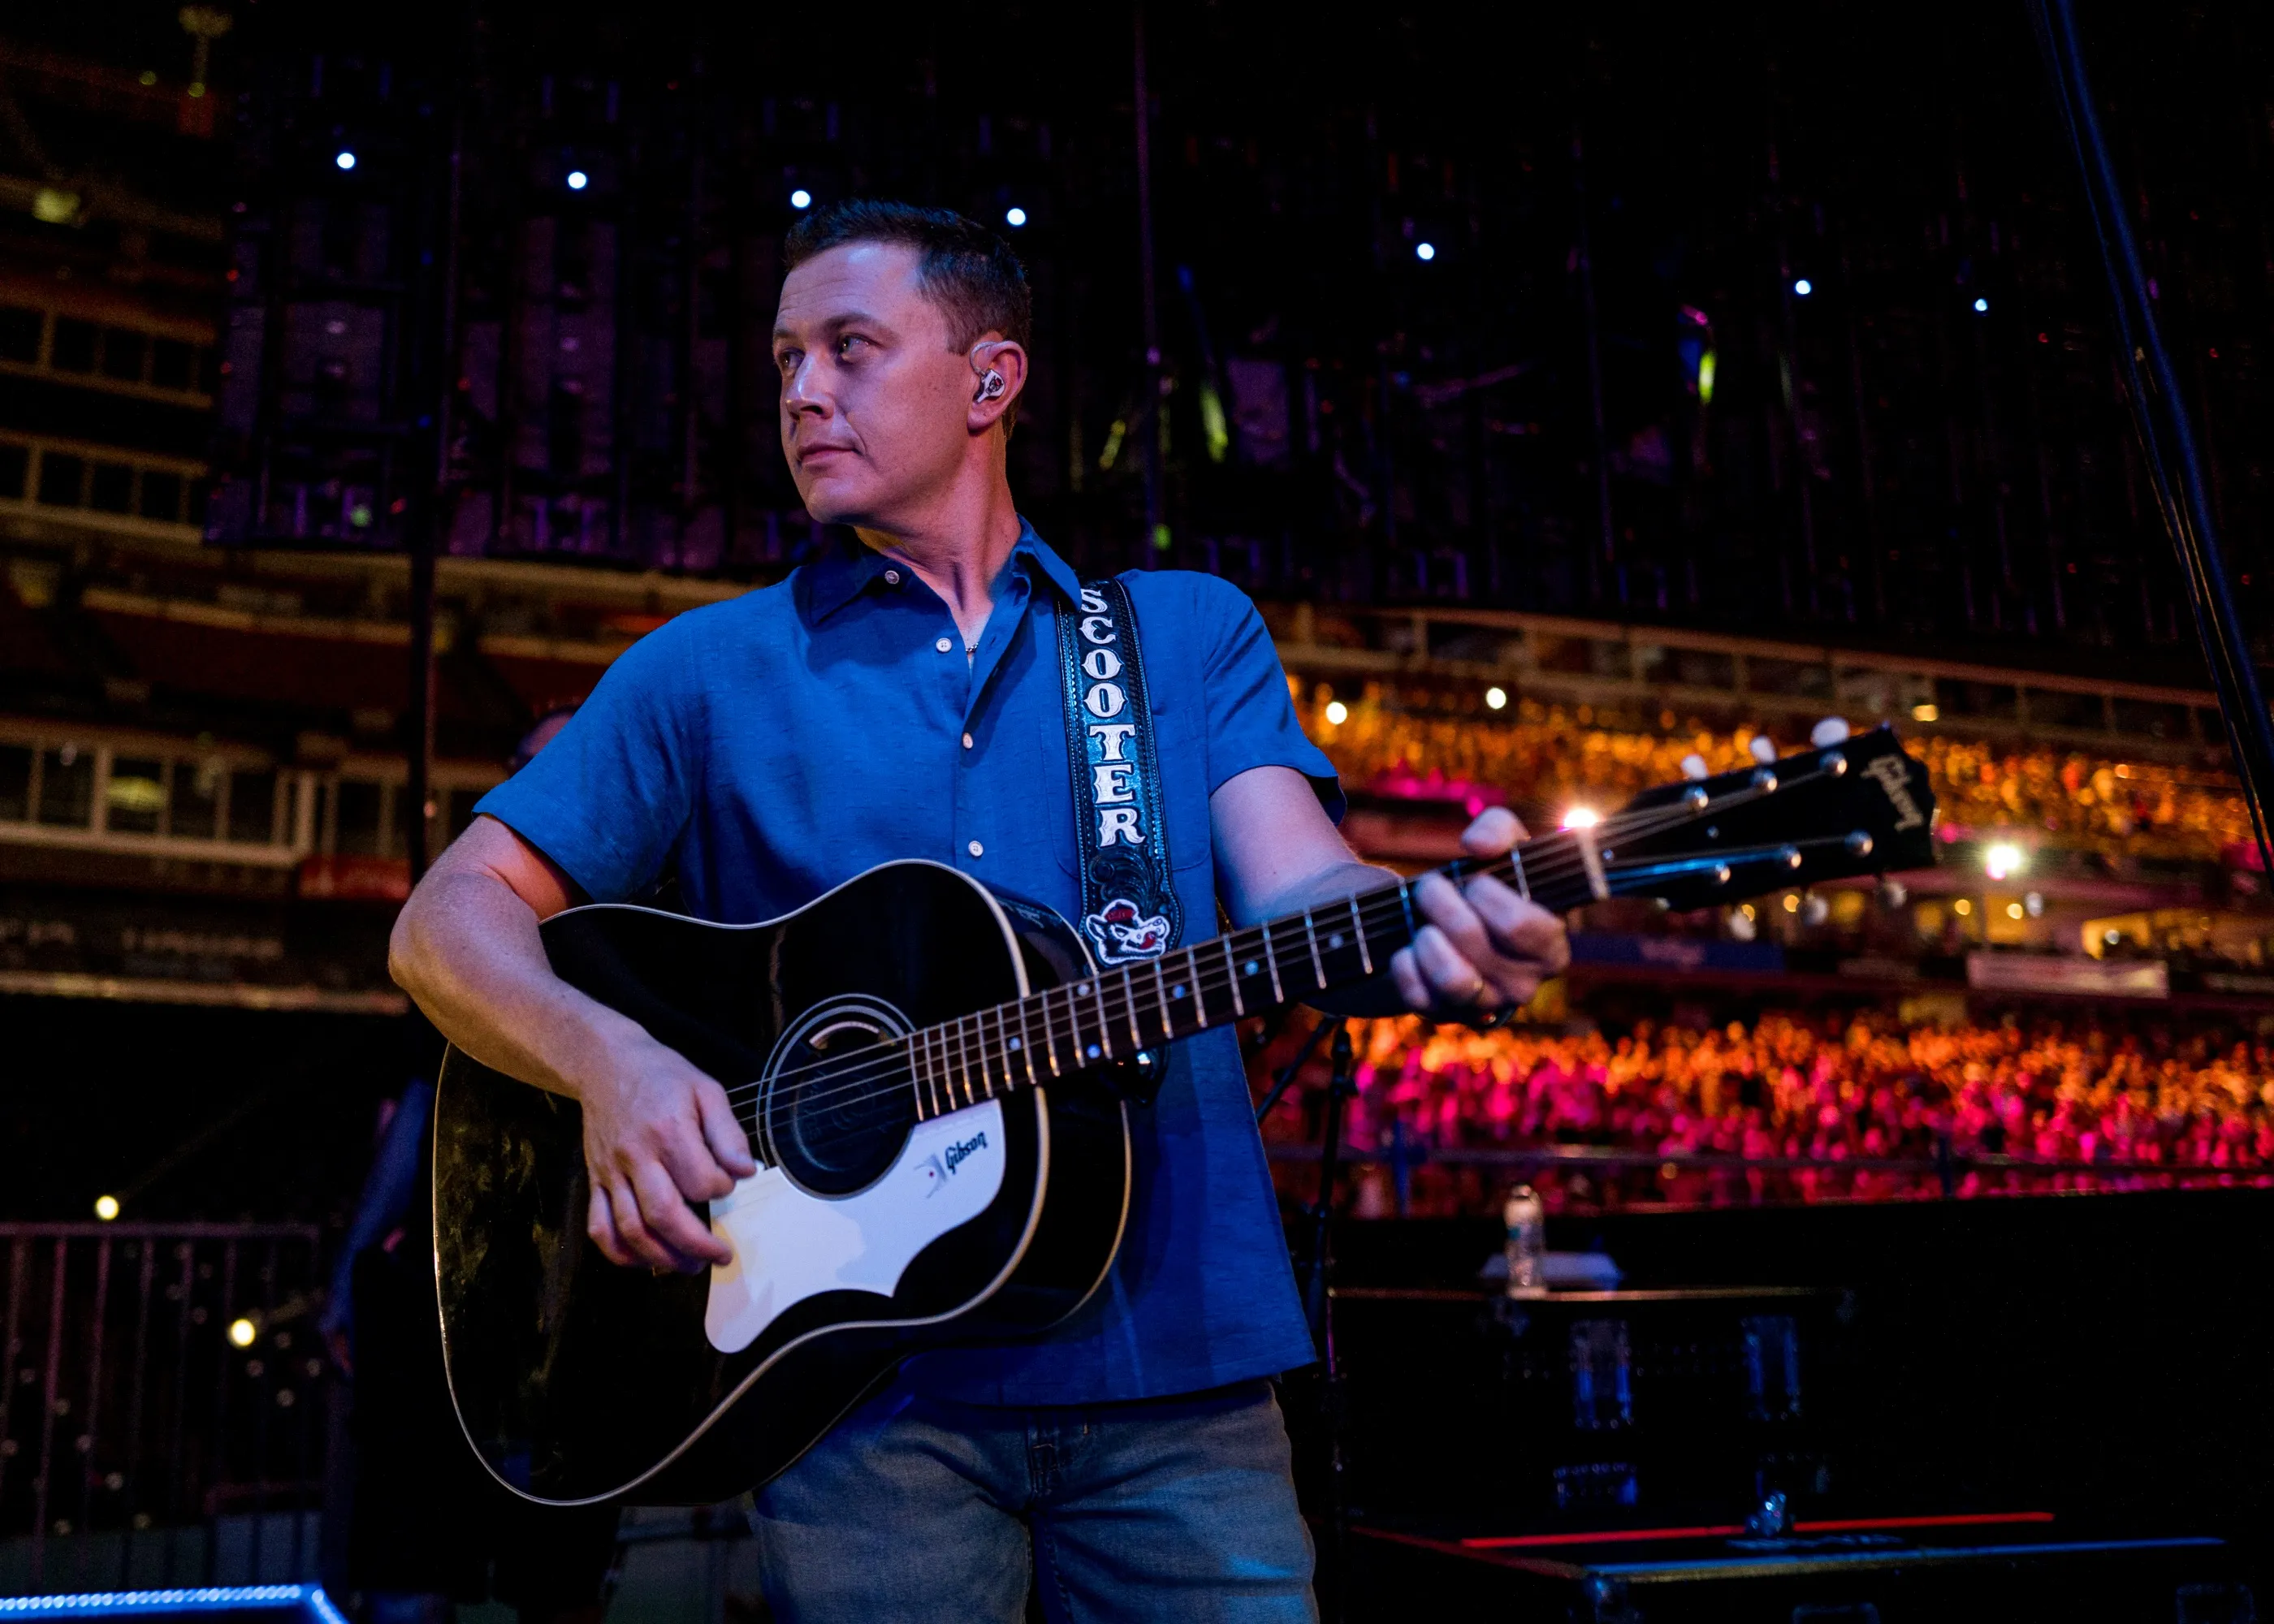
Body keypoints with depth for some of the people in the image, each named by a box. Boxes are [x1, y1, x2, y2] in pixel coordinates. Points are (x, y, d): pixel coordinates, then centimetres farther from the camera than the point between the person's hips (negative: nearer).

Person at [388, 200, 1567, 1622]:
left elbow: (1296, 891, -3)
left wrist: (1441, 934, -26)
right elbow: (451, 919, 6)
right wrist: (607, 1057, -15)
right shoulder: (709, 672, 9)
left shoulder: (1194, 633, 11)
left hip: (1175, 1360, 1)